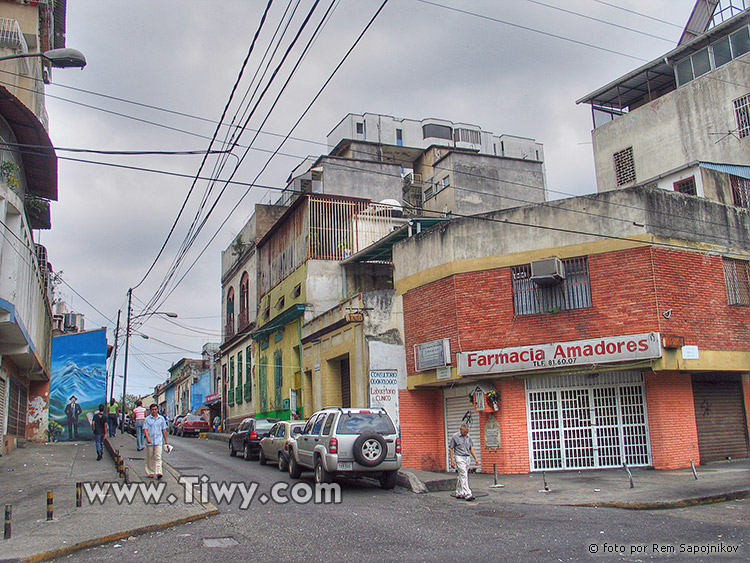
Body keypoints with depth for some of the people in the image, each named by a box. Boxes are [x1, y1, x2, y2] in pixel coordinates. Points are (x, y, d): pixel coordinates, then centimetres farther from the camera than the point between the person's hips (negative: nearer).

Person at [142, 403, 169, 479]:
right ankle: (150, 472, 17)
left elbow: (164, 430, 12)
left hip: (159, 441, 0)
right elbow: (145, 429, -4)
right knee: (150, 458, 7)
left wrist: (166, 440, 11)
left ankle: (158, 472, -16)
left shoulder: (161, 418, 9)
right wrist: (147, 438, -18)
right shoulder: (147, 419, 4)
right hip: (150, 441, 0)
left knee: (158, 456, -10)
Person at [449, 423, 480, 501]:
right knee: (464, 476, -13)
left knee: (461, 477, 11)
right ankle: (467, 494, -18)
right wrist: (452, 461, -9)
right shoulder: (455, 437, -6)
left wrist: (475, 458, 11)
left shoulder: (468, 437, 10)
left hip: (467, 458, 6)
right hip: (459, 457, -6)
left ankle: (459, 493, 19)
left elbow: (471, 448, 18)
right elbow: (451, 449, -4)